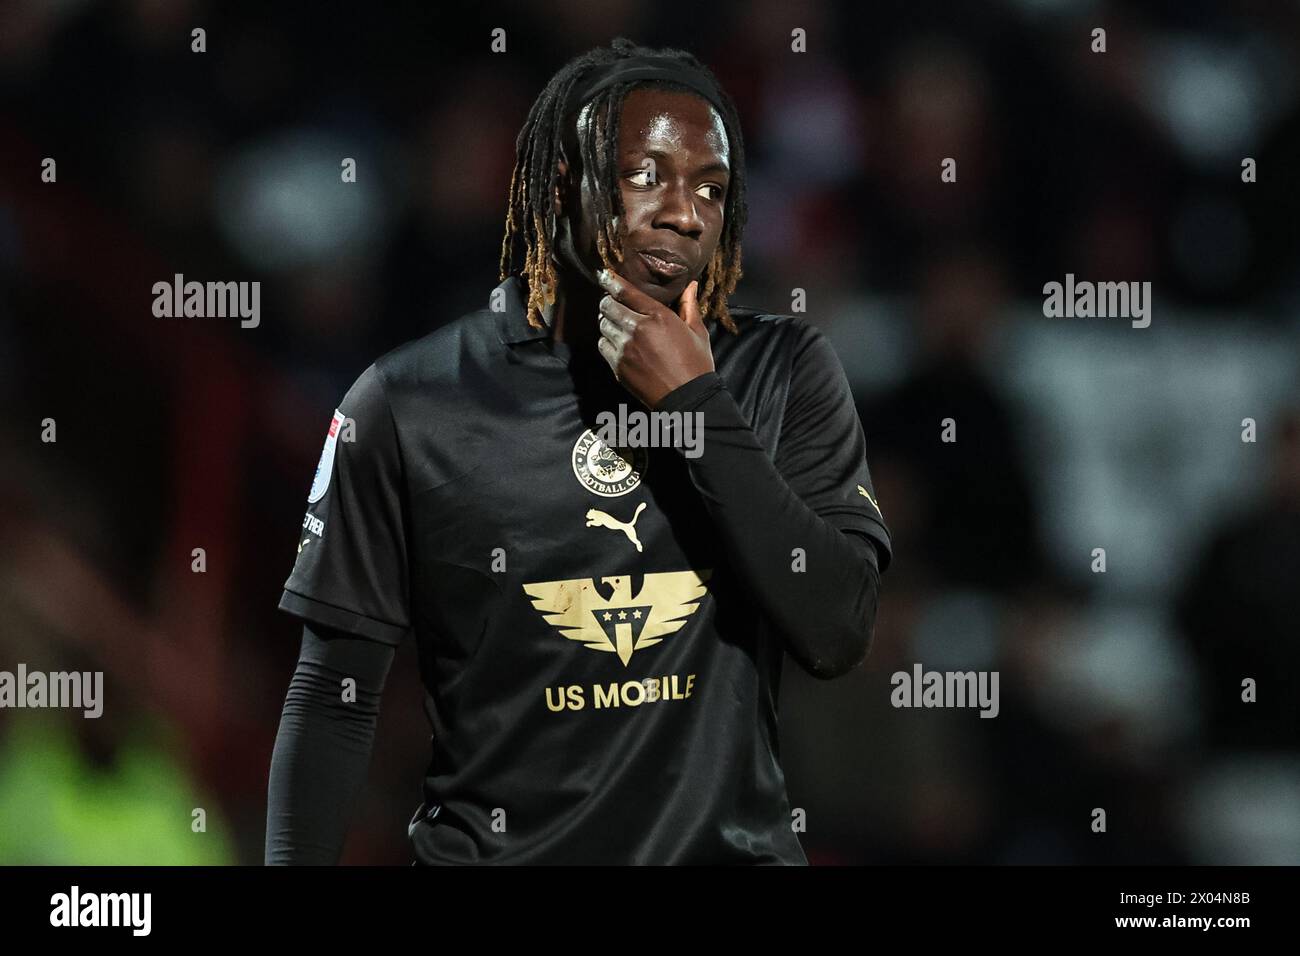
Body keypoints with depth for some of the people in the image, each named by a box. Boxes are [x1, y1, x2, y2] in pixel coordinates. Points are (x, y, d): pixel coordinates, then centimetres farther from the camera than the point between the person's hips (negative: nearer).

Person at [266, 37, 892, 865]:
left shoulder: (785, 373, -2)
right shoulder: (411, 403, -6)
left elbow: (838, 636, -12)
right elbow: (334, 696, -3)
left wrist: (698, 407, -16)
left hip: (731, 843, 1)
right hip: (493, 846, -1)